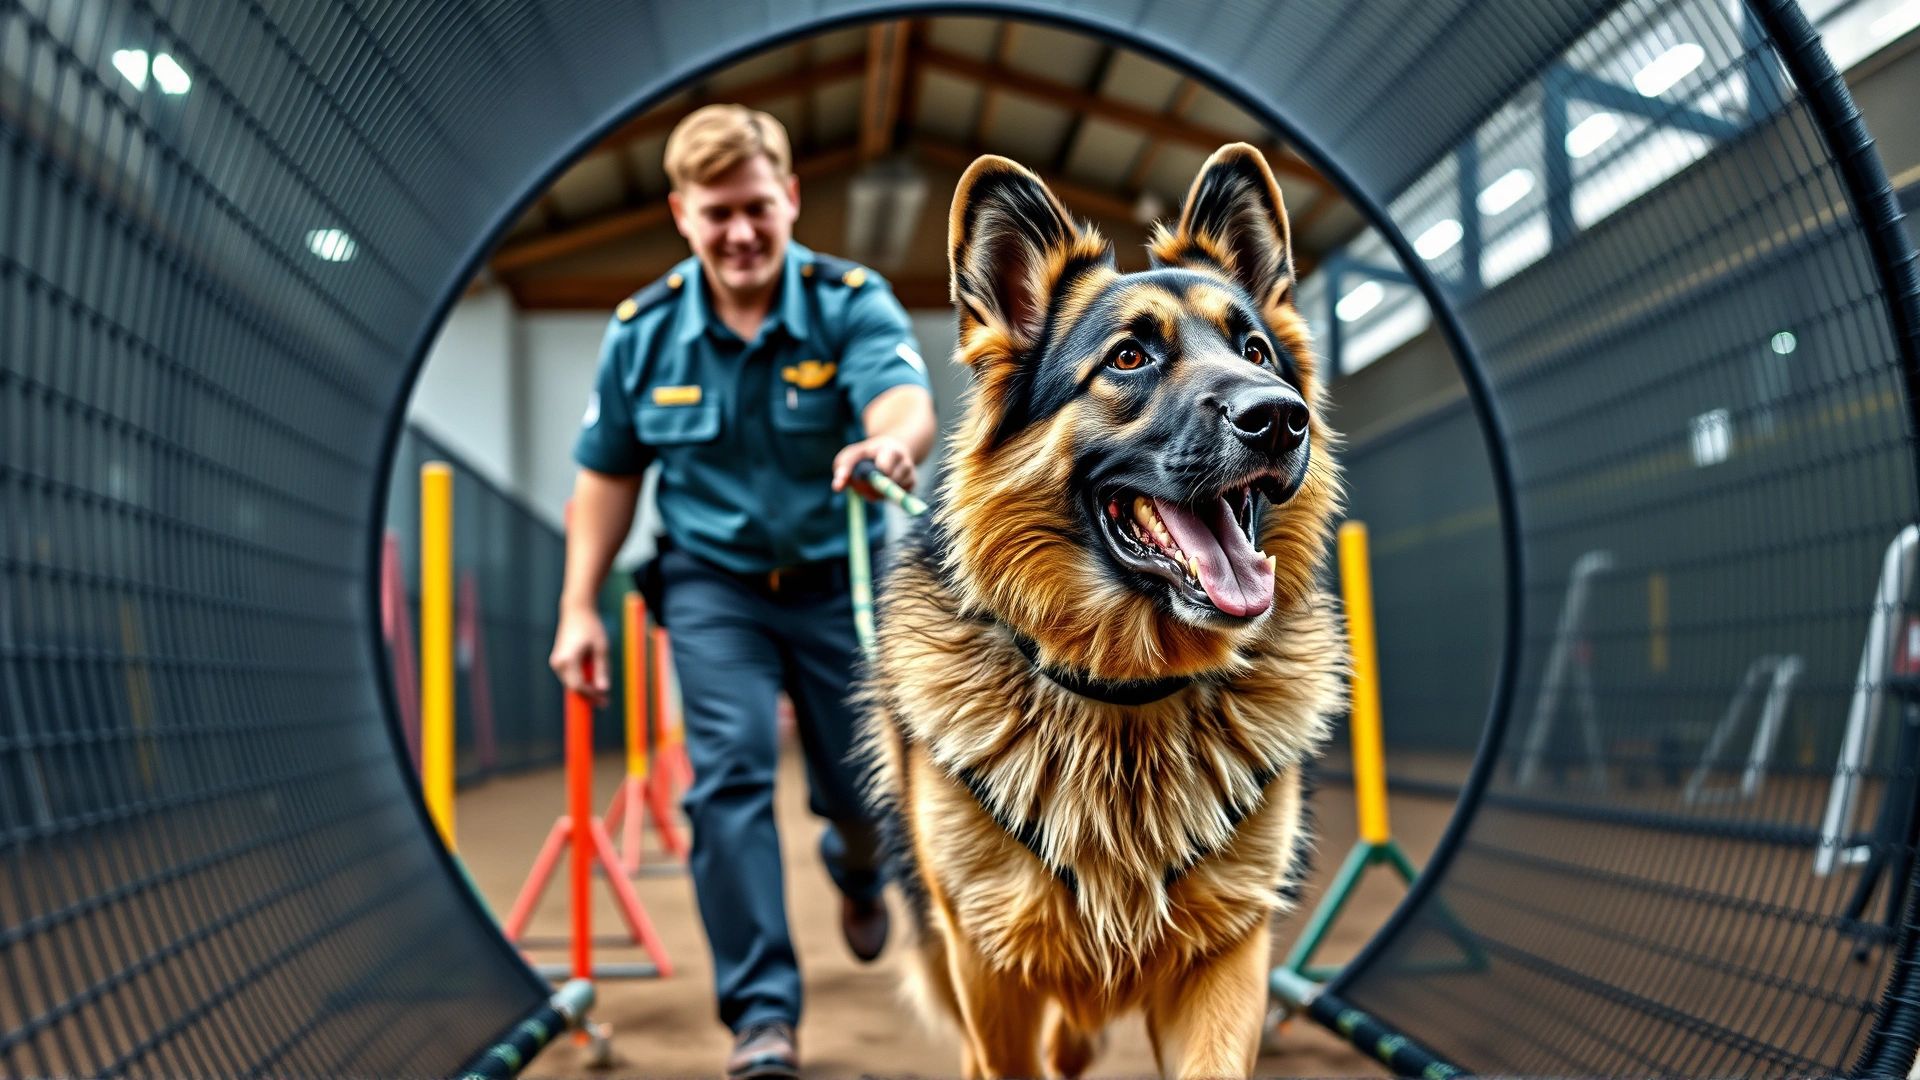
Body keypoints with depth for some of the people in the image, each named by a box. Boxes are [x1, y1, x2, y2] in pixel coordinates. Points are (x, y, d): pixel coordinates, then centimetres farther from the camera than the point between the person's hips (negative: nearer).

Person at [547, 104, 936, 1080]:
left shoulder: (853, 303, -14)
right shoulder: (643, 331, -6)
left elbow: (909, 402, -33)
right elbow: (608, 478, 3)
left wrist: (890, 443, -58)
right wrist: (579, 609, -1)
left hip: (843, 578, 0)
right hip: (714, 583, 1)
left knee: (859, 787, 10)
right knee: (729, 773, -13)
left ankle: (858, 869, 49)